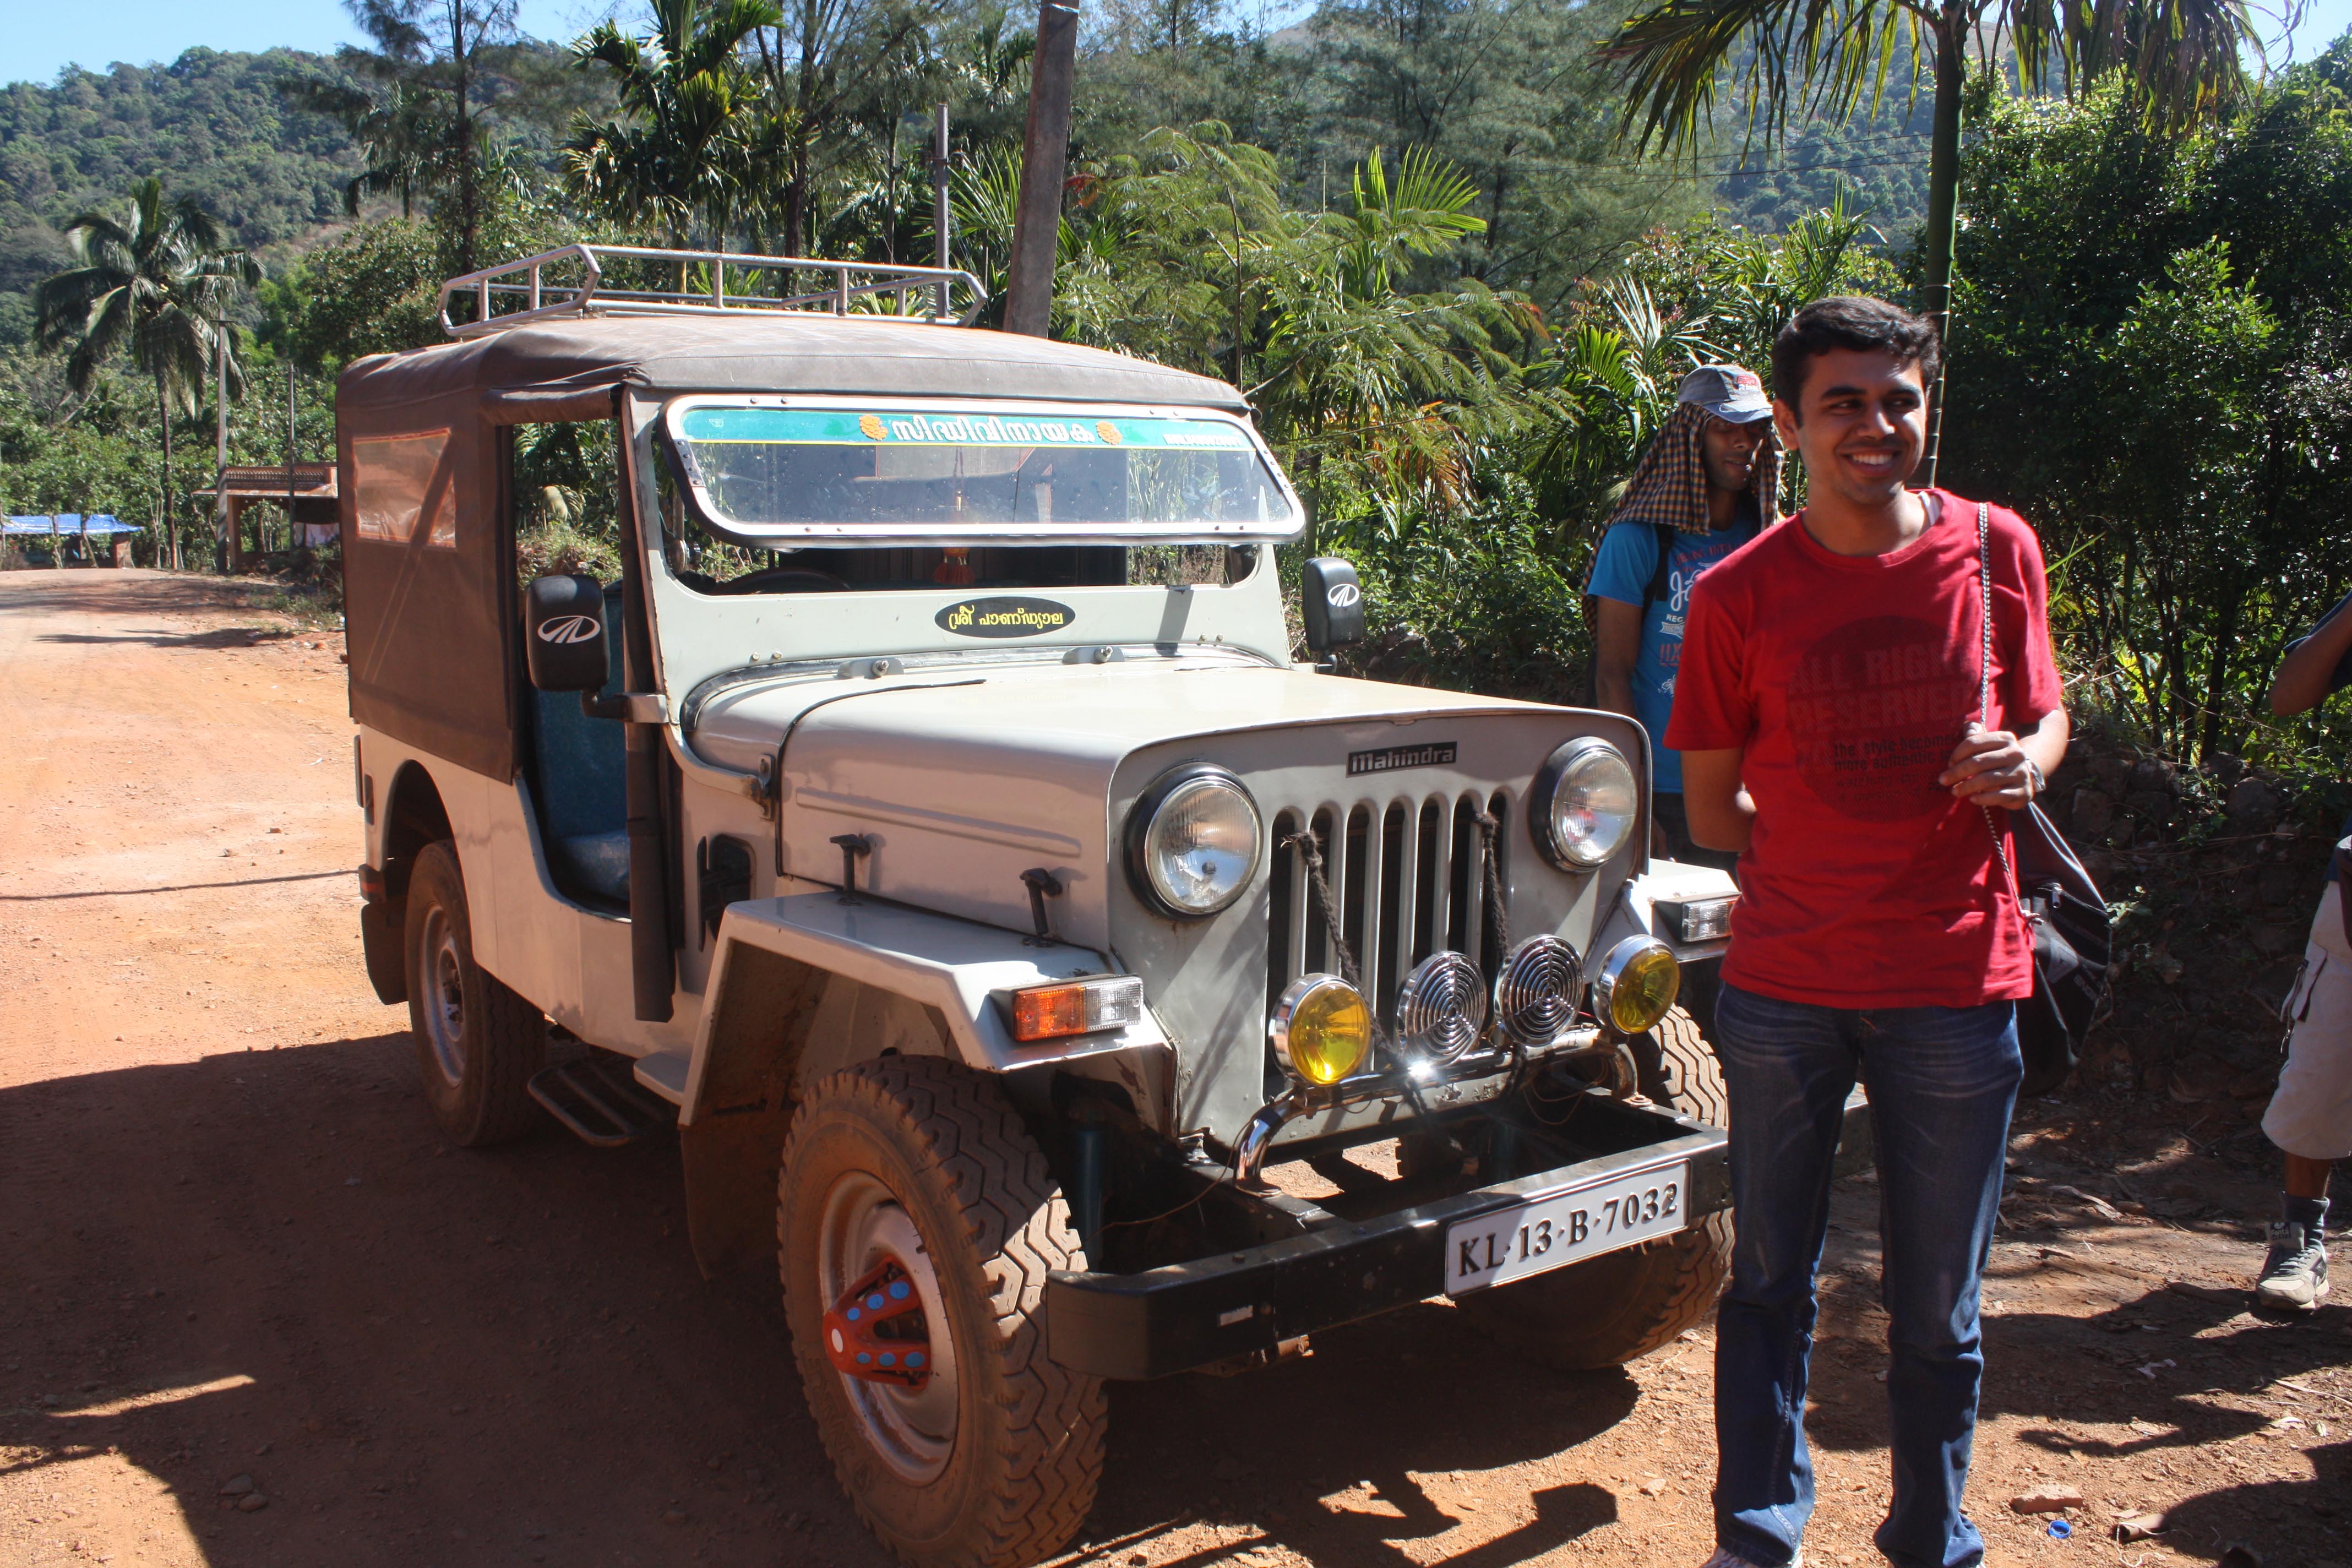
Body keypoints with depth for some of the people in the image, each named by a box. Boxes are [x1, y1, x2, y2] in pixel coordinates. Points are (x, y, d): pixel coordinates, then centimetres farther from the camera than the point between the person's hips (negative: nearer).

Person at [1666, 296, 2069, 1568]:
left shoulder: (1995, 549, 1)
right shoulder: (1738, 594, -3)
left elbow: (2046, 713, 13)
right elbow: (1711, 807, 5)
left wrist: (2025, 761, -8)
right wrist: (1824, 864, -2)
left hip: (1956, 988, 1)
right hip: (1784, 987, 0)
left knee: (1936, 1309, 12)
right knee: (1768, 1283, 12)